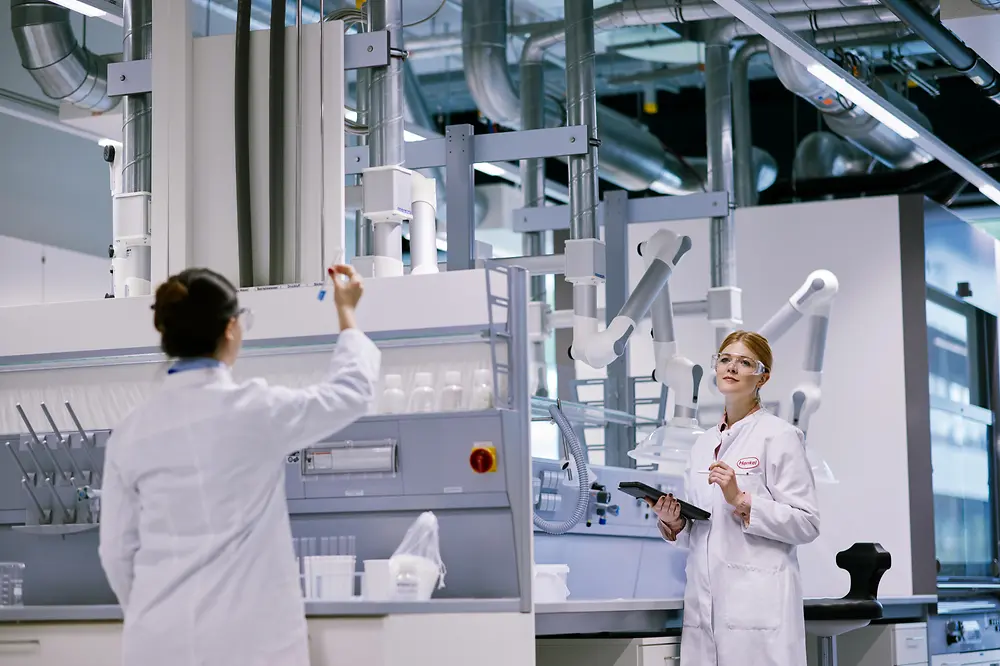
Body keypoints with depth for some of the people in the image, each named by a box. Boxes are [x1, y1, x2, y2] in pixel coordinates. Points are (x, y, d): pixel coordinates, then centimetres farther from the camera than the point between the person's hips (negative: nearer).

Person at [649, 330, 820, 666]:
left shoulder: (779, 435, -2)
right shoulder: (704, 443, 17)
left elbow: (806, 524, -9)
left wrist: (741, 501, -17)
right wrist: (673, 522, 2)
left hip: (757, 600, -6)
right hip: (704, 601, 6)